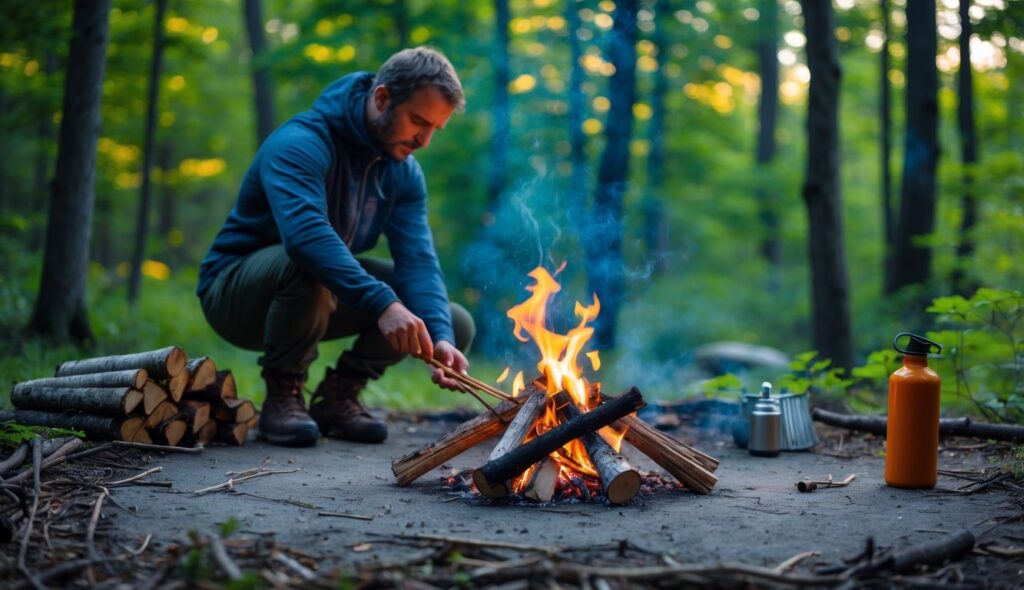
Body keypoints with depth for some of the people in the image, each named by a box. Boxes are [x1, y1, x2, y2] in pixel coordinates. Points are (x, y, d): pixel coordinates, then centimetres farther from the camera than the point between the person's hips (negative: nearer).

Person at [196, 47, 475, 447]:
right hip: (237, 291, -6)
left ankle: (338, 395, 6)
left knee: (456, 324, -8)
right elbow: (306, 235, -43)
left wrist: (440, 338, -31)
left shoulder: (403, 172, -2)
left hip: (325, 298, 7)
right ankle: (282, 396, -18)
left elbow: (418, 261, -13)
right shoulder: (300, 145, -25)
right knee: (308, 266, -41)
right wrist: (382, 304, -53)